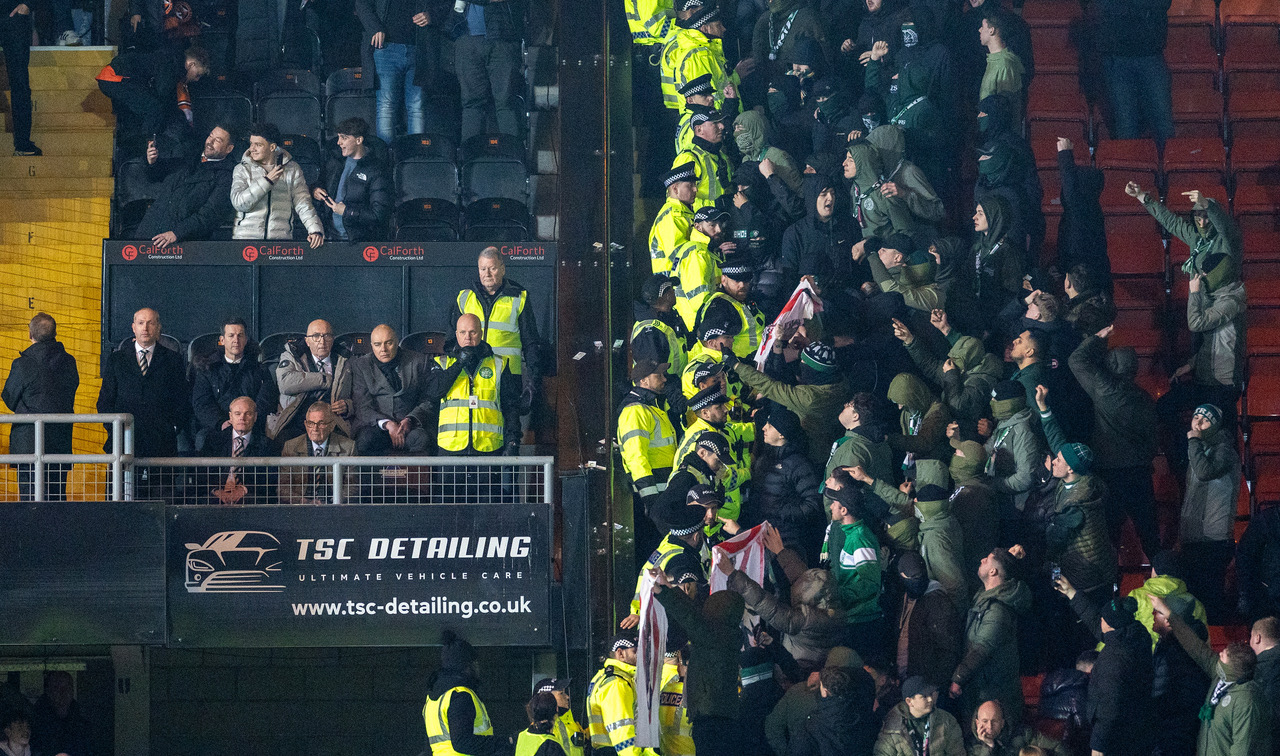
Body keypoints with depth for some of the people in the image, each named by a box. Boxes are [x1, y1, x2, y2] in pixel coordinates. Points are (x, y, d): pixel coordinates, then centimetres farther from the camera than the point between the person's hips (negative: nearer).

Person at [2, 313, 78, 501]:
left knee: (30, 499, -2)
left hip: (29, 443, -4)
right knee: (58, 499, 10)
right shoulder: (69, 362, 3)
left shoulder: (23, 365, -11)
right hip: (61, 443, 4)